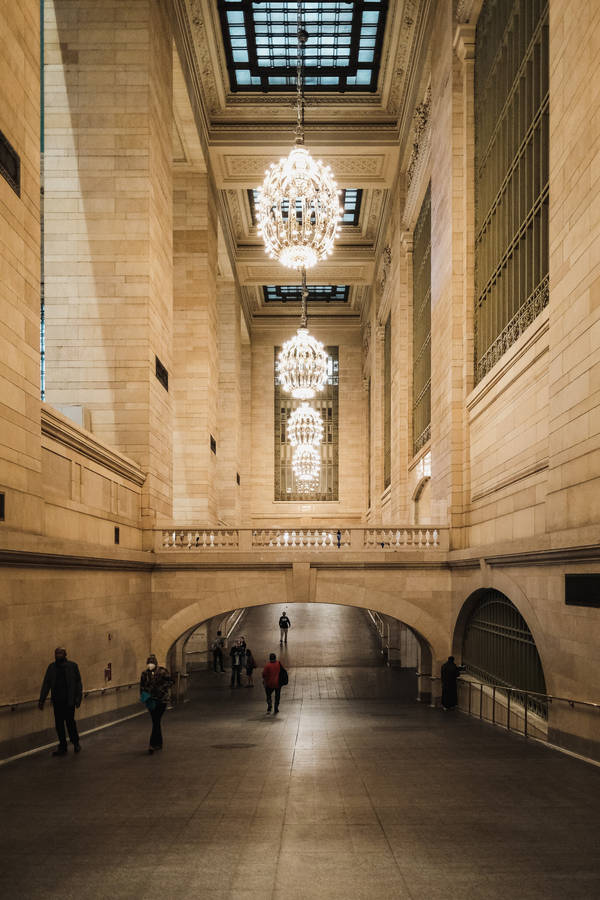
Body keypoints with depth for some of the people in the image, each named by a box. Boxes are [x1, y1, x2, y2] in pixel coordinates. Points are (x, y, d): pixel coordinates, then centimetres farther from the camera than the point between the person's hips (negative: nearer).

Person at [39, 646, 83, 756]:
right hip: (57, 701, 3)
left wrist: (78, 698, -7)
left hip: (69, 700, -3)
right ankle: (62, 747, 14)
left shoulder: (72, 666, -1)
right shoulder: (52, 667, 8)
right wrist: (42, 700, 4)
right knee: (59, 724, 4)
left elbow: (78, 682, 0)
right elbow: (46, 684, 9)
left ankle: (76, 743, 20)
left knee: (70, 721, -2)